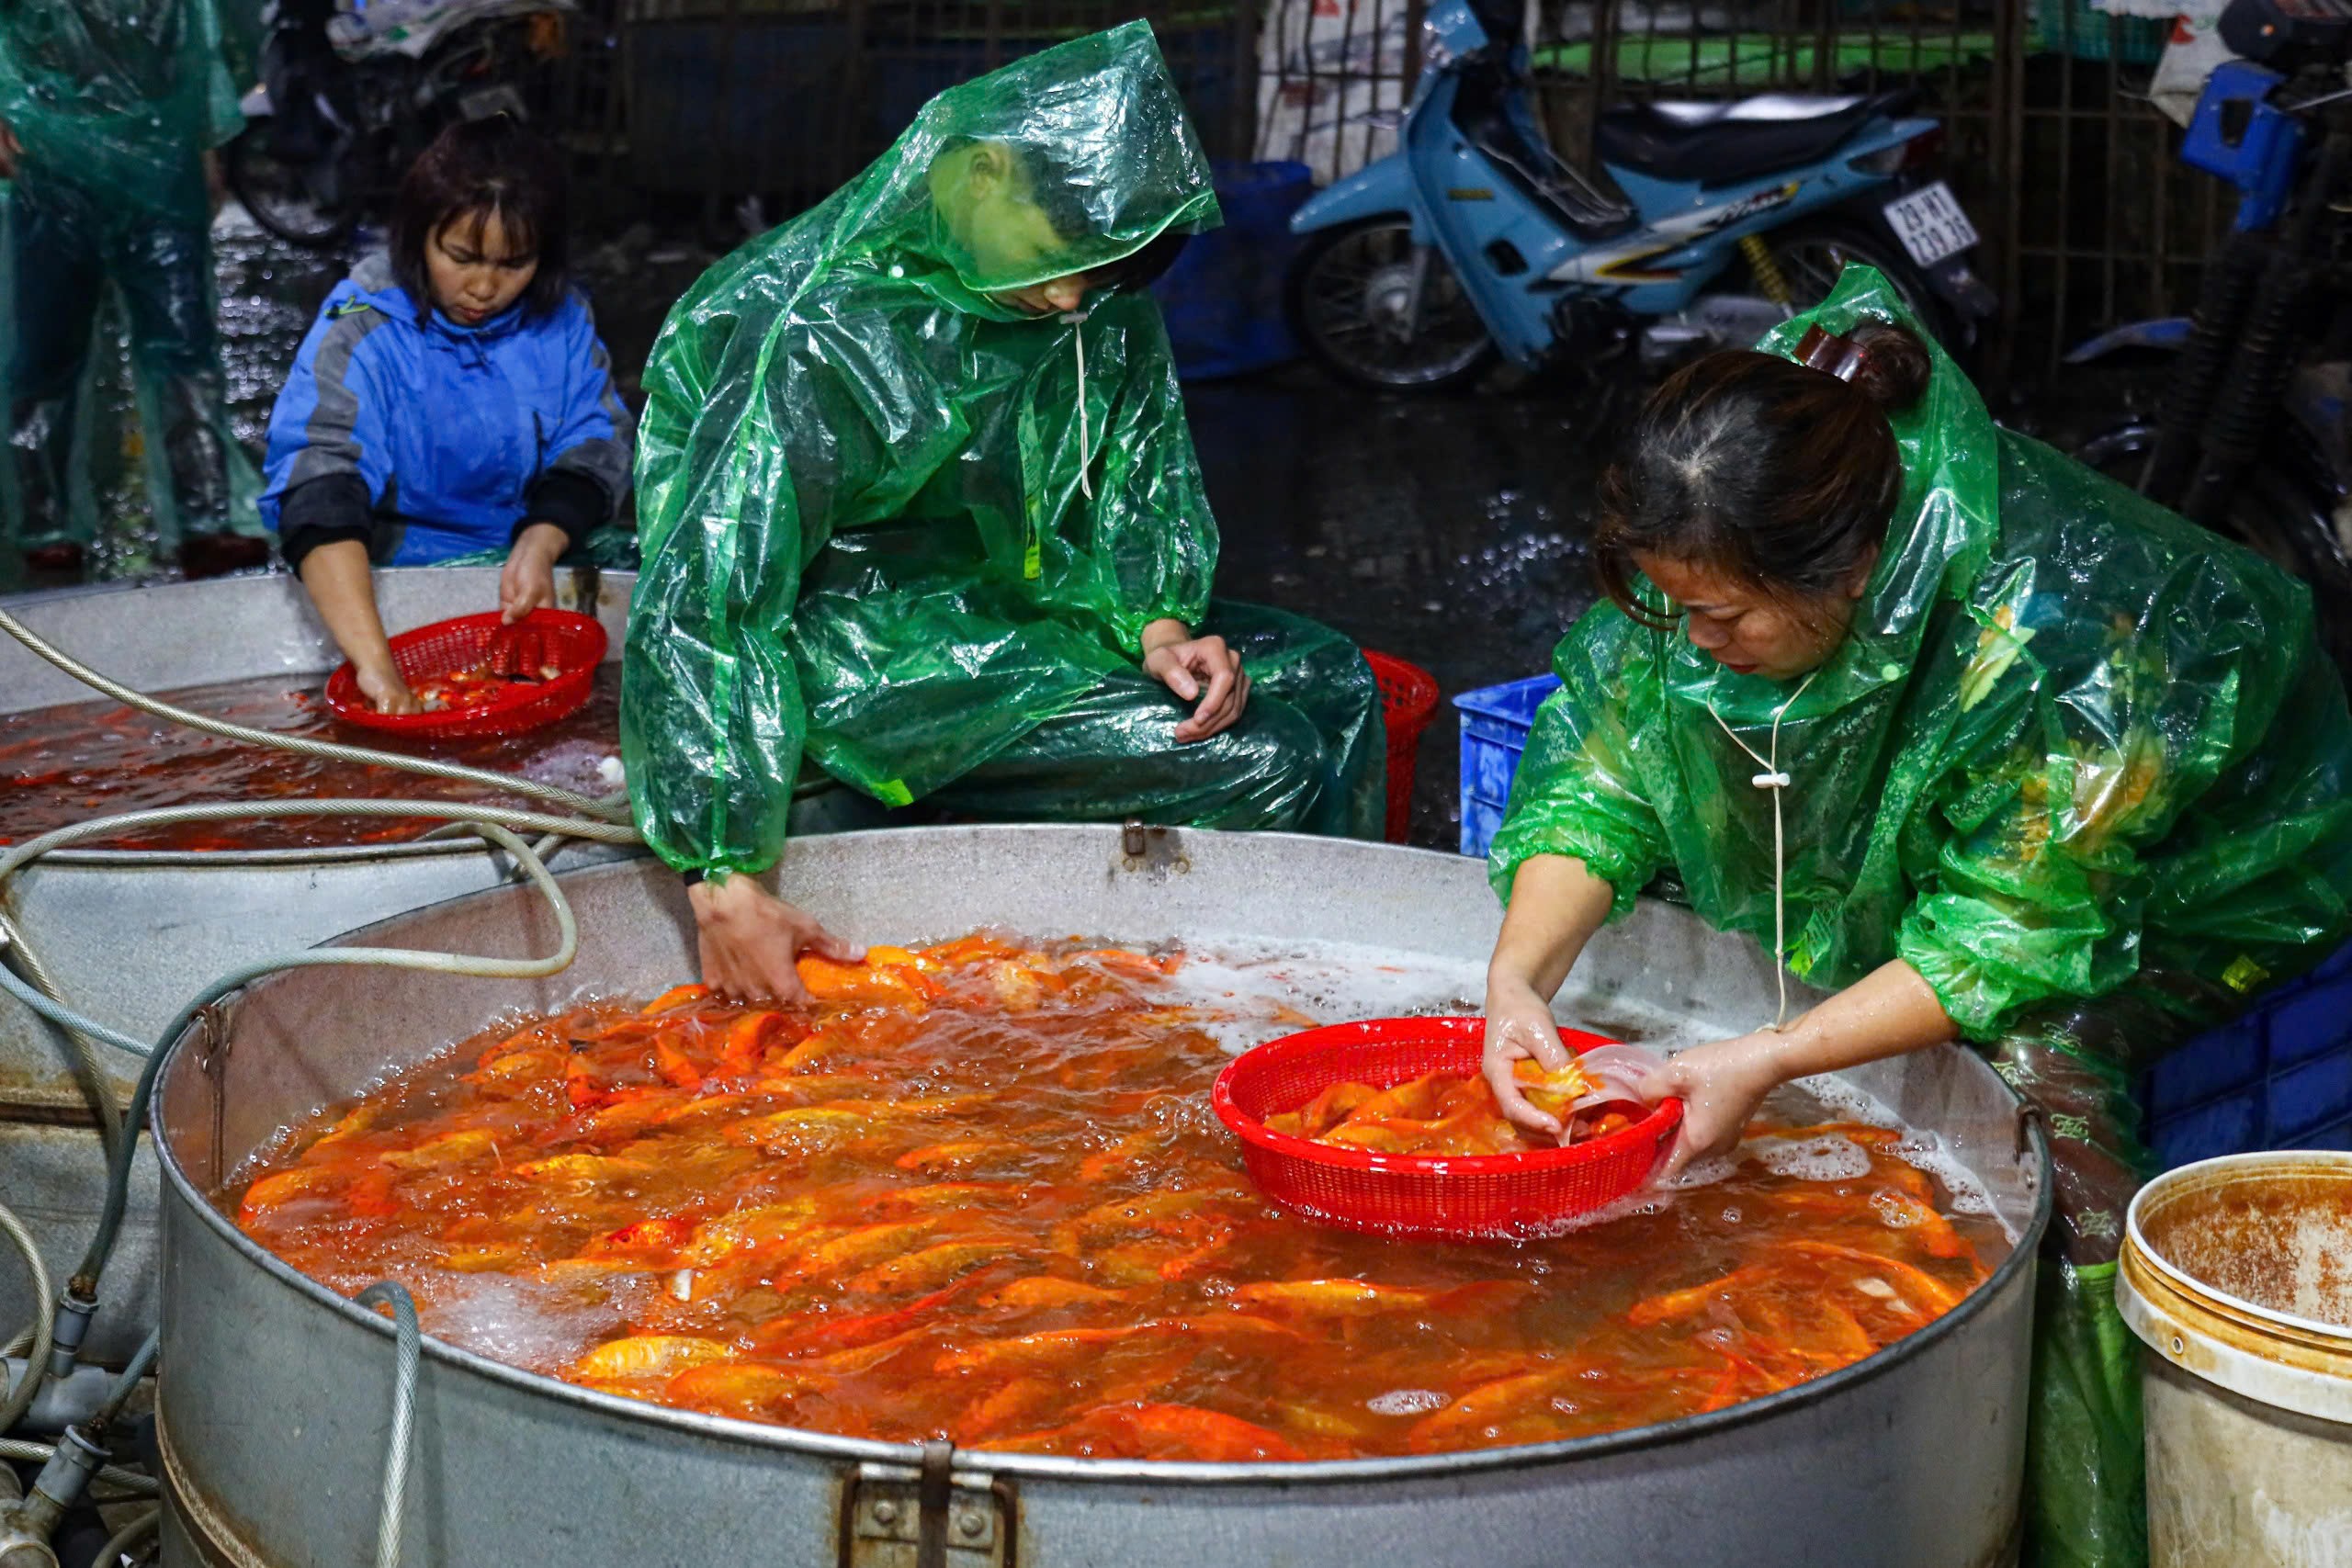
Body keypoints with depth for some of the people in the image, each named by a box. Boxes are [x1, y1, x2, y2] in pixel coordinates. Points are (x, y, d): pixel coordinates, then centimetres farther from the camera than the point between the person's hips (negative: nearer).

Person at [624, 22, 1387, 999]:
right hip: (872, 656, -8)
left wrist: (1157, 627, -9)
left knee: (1328, 679, 2)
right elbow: (694, 614, -27)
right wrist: (725, 883, -31)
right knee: (1266, 765, -19)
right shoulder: (820, 342, -26)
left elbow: (1138, 477, 12)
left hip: (1013, 606, 8)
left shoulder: (1100, 299, -4)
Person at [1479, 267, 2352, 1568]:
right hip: (1902, 855, 6)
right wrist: (1520, 972, -35)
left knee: (2042, 1059, -33)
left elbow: (2013, 938, -34)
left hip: (2186, 873, -6)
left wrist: (1767, 1060, -42)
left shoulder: (2047, 625, -40)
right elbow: (1602, 773, -17)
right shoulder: (1724, 566, -22)